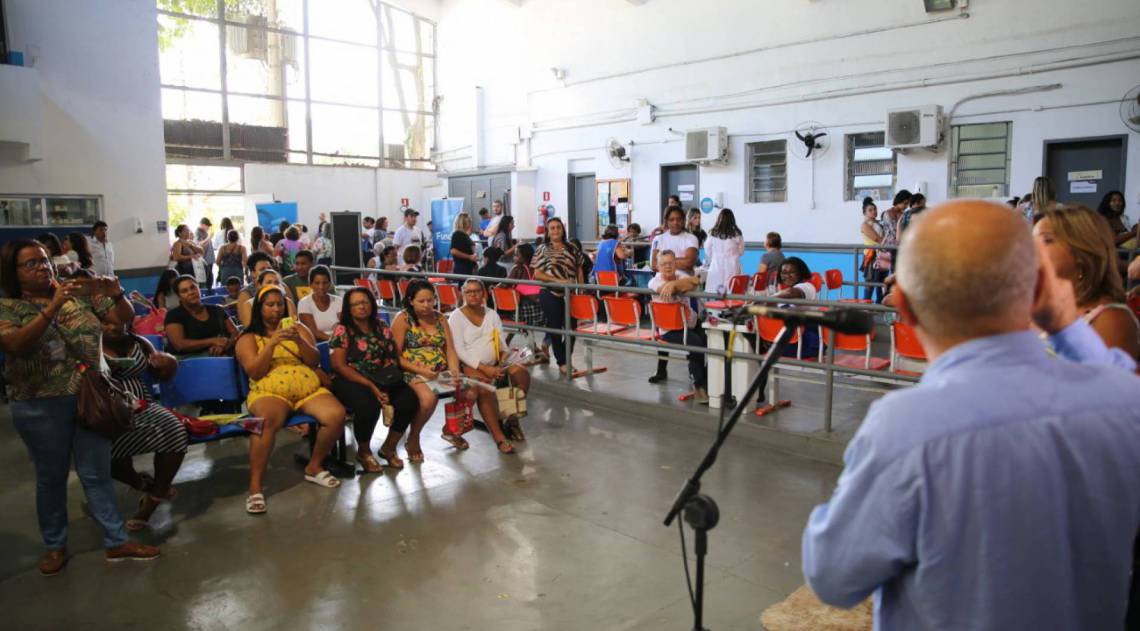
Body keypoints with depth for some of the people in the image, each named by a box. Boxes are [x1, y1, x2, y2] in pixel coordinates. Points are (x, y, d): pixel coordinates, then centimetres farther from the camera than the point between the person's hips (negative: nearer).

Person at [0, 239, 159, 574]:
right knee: (51, 477, 13)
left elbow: (125, 318, 2)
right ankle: (54, 545, 29)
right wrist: (52, 307, -31)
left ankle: (116, 541, 16)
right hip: (40, 407, -2)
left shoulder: (80, 294, 2)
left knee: (97, 473, 9)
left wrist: (117, 294, -19)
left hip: (91, 397, 2)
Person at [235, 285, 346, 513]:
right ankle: (255, 486, -31)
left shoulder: (298, 328, 18)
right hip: (269, 391, -3)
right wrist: (272, 343, -13)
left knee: (337, 415, -25)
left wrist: (299, 341, -10)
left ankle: (314, 467, -2)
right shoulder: (248, 338, 12)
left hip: (309, 389, 3)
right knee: (267, 420, -39)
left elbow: (315, 361, 8)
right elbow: (255, 372, -3)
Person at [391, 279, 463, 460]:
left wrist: (454, 372, -11)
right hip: (413, 373, -5)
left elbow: (450, 349, 8)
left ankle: (450, 428, 11)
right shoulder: (403, 319, -3)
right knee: (429, 397, -36)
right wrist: (421, 370, -19)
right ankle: (413, 439, -8)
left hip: (441, 372, 5)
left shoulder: (439, 318, 13)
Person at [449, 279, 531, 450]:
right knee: (485, 388, -34)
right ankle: (499, 437, -28)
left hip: (495, 364, 5)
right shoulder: (457, 317, -1)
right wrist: (484, 368, -19)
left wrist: (505, 353, -14)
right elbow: (459, 350, -9)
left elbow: (501, 342, 11)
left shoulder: (491, 314, 15)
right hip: (470, 366, -5)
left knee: (522, 374, -20)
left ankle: (512, 421, -3)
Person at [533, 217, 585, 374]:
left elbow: (579, 270, 14)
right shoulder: (542, 249, -1)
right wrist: (558, 280, -16)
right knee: (555, 328, 2)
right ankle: (562, 363, 15)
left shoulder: (572, 249, 8)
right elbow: (537, 274, -6)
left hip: (570, 294, 3)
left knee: (571, 327, 2)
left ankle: (565, 359, 22)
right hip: (550, 294, -3)